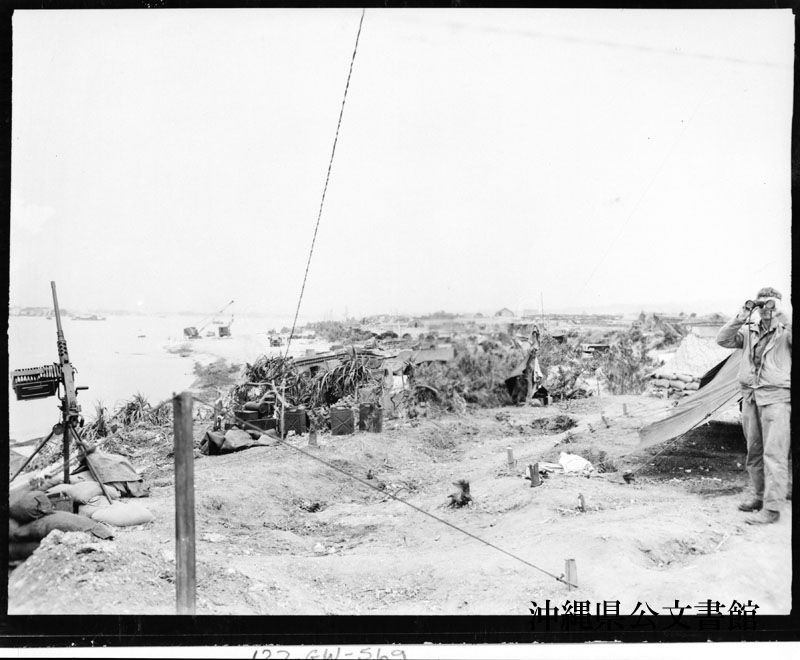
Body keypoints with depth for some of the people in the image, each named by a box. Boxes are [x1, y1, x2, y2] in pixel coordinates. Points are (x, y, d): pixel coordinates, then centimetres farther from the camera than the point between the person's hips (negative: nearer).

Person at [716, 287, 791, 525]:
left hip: (775, 397, -5)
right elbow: (723, 340, -2)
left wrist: (781, 315, -21)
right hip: (750, 396, 5)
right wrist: (741, 317, -10)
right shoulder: (749, 331, 10)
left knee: (774, 453, -8)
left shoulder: (784, 330, -2)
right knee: (754, 452, 12)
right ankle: (760, 497, 25)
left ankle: (772, 507, -6)